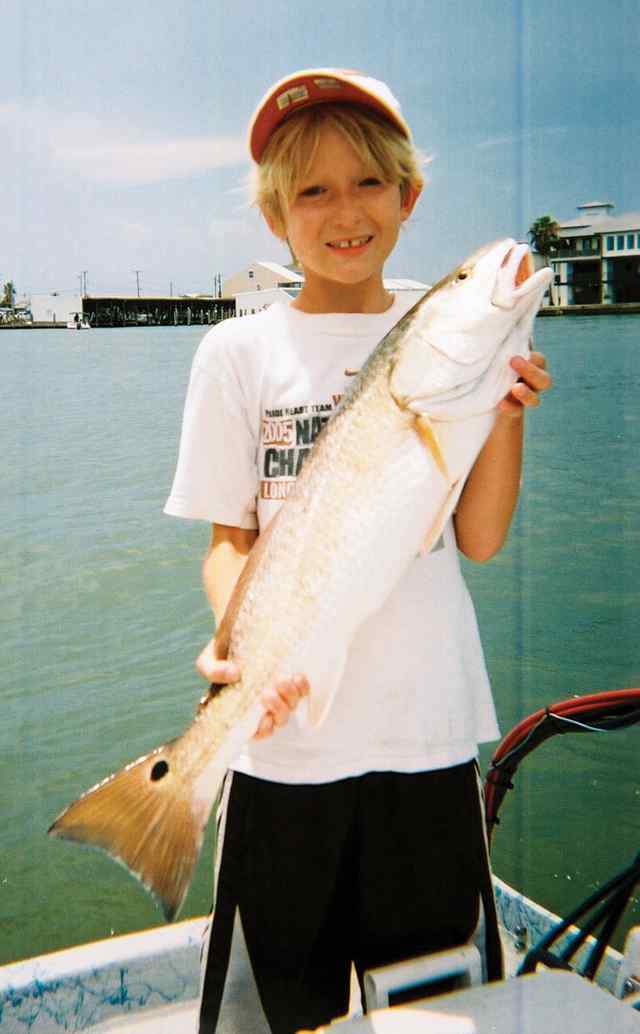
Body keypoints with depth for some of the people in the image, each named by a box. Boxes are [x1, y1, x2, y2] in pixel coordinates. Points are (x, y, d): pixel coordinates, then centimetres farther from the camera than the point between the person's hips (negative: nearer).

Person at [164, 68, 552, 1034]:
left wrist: (505, 416, -14)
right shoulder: (240, 350, -1)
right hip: (286, 729, -1)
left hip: (429, 724, 2)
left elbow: (478, 540, 0)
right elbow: (230, 539, -3)